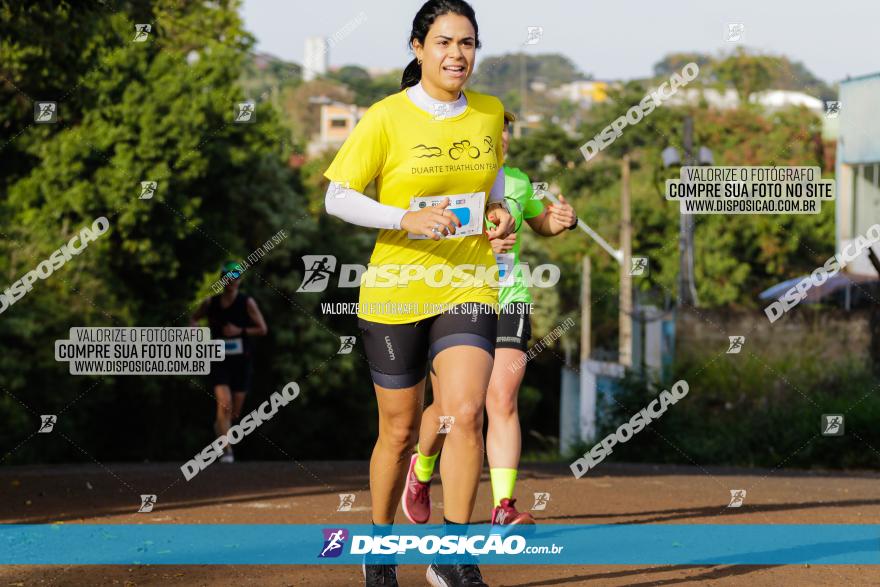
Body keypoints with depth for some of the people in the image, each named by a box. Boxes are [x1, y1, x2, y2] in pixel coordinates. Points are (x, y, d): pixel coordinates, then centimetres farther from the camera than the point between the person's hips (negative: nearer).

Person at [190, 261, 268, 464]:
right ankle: (227, 450, -17)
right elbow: (194, 319, 19)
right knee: (224, 405, -19)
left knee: (235, 412, 8)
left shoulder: (247, 303, -2)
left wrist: (240, 331, -16)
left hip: (242, 362, 1)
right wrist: (194, 328, -4)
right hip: (220, 361, -1)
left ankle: (219, 426, 43)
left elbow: (262, 329, -2)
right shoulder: (211, 303, 2)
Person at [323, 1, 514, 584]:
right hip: (395, 292, -2)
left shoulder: (491, 114, 4)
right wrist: (406, 218, -21)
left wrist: (498, 210, 2)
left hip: (468, 290, 2)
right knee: (400, 430, 7)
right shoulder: (385, 119, -9)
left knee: (466, 412, -17)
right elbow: (337, 198, -7)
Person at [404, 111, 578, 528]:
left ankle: (503, 509, -17)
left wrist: (563, 220, 5)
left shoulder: (516, 181, 10)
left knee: (502, 401, -13)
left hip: (508, 303, 3)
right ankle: (421, 470, 34)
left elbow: (541, 223, 29)